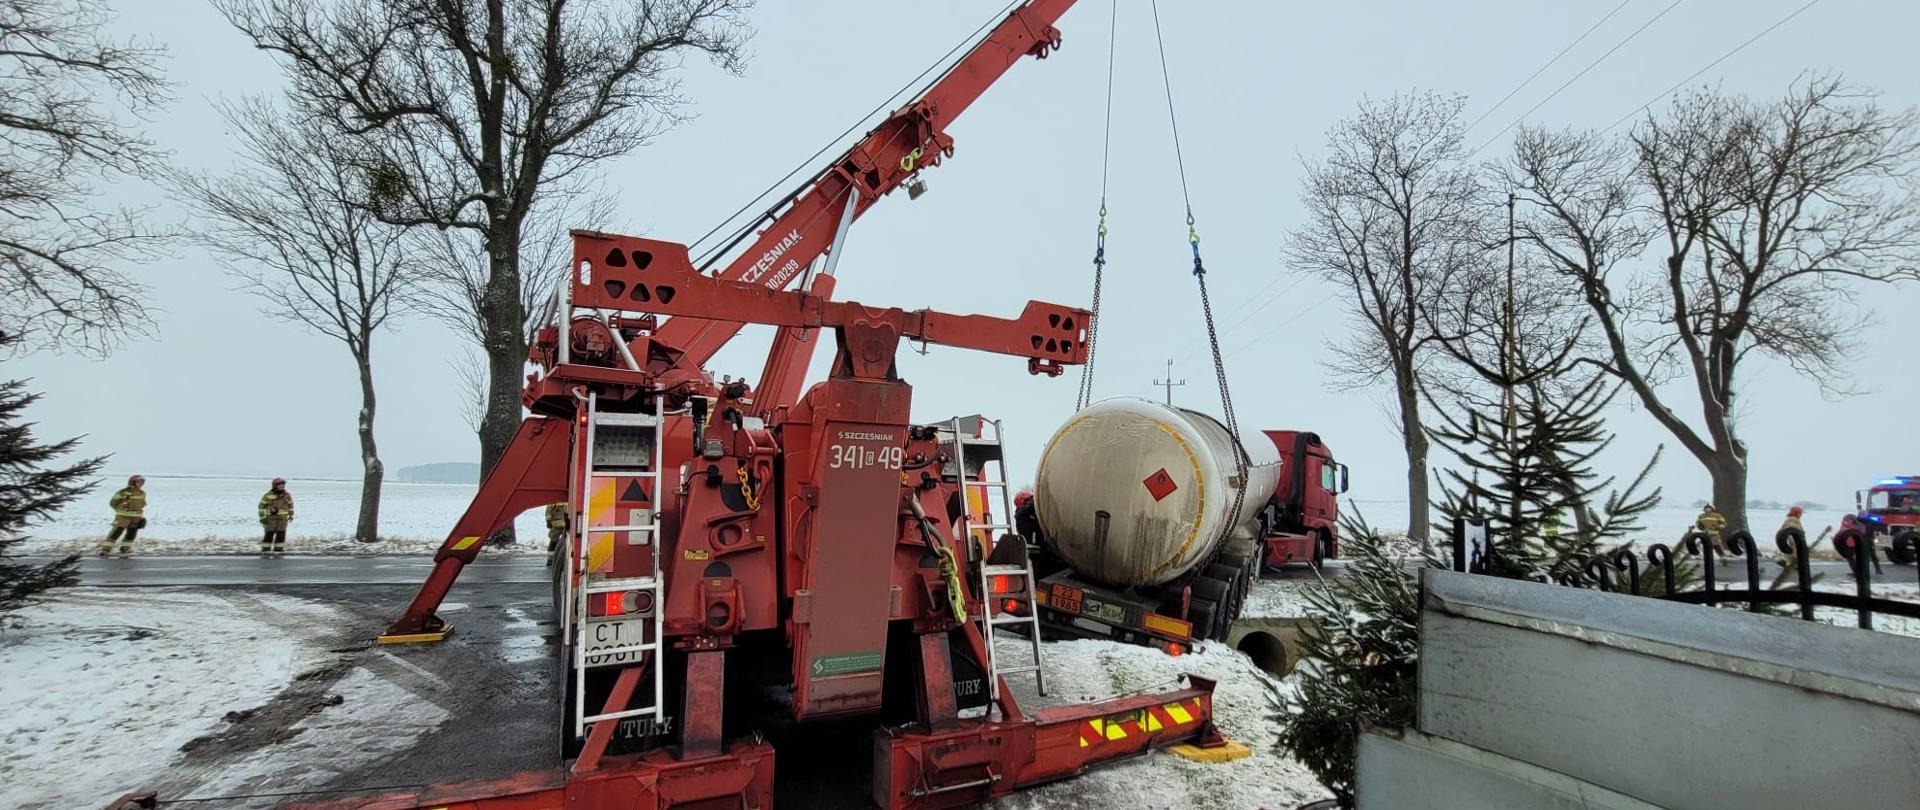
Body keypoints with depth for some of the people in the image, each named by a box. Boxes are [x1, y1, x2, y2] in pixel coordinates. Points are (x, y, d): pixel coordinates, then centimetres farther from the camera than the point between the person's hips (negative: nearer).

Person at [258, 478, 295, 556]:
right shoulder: (268, 495, -10)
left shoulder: (287, 495, 3)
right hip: (271, 517, -4)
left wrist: (291, 515, 15)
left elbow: (290, 505, 14)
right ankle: (265, 549, 2)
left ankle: (278, 549, 7)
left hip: (283, 518, 4)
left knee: (281, 534, 1)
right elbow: (262, 505, -6)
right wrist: (262, 517, -10)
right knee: (269, 534, -5)